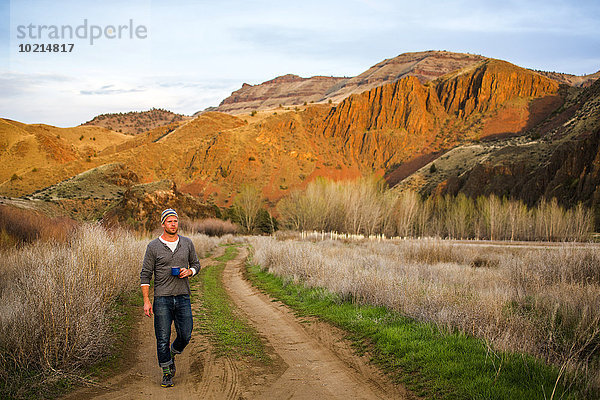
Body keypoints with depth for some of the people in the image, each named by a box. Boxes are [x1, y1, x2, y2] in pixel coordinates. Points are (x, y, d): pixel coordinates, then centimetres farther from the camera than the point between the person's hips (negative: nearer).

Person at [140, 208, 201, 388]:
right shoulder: (153, 246, -2)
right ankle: (167, 373, 16)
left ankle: (172, 354, 33)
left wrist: (189, 271, -7)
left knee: (185, 336, 2)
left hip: (183, 298, 2)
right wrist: (146, 301, -7)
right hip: (162, 299, -2)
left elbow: (196, 264, 18)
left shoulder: (187, 243, 7)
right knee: (163, 339, 1)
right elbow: (145, 274, -1)